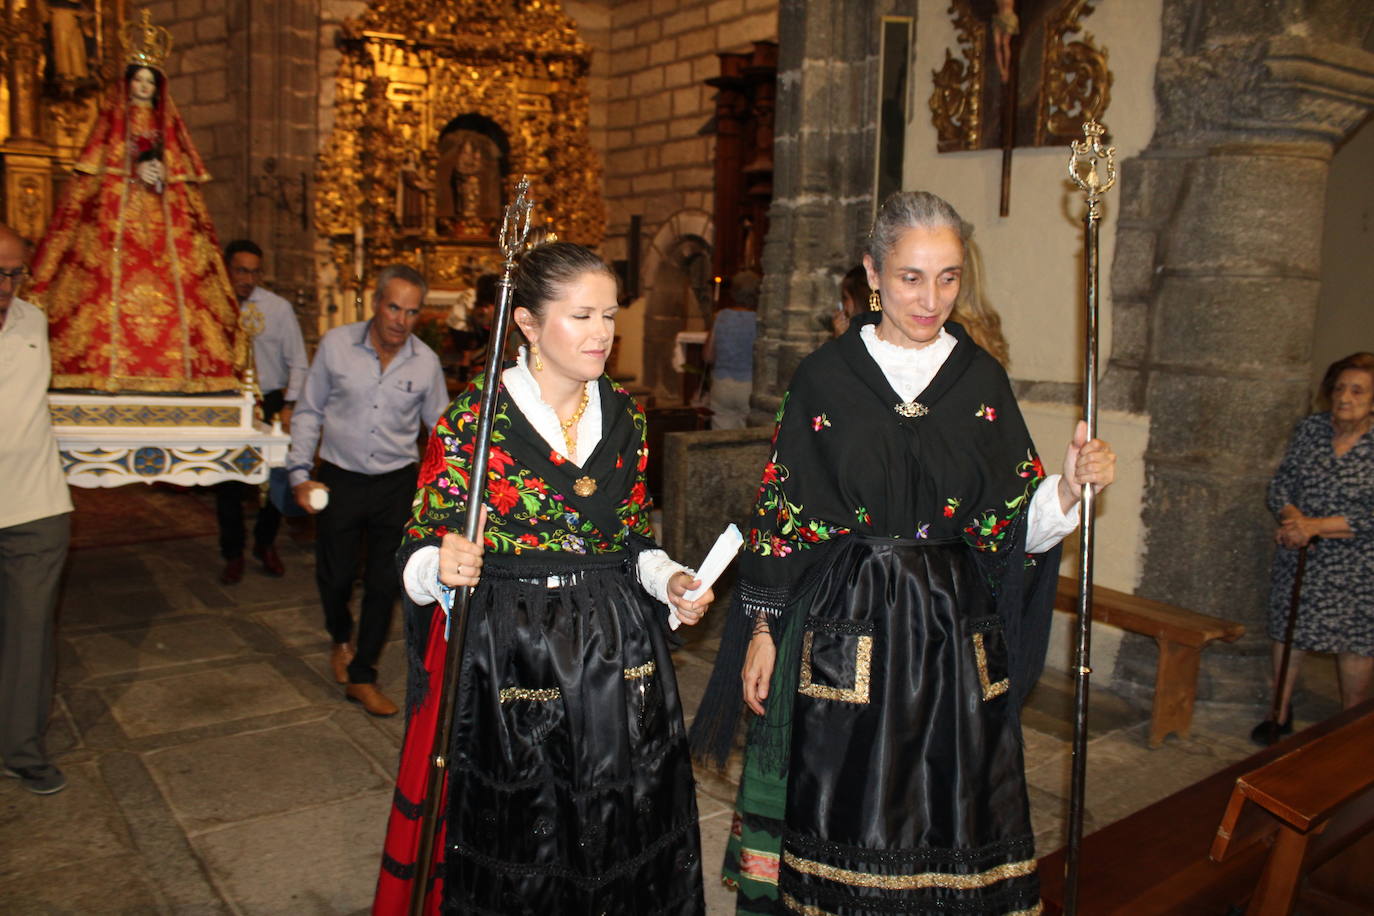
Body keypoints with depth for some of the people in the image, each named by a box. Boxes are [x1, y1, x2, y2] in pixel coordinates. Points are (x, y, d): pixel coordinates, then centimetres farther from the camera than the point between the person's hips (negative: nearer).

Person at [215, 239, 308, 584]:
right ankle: (233, 555, 25)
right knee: (228, 485, 7)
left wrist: (289, 406, -9)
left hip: (270, 403, 0)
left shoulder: (278, 307, 0)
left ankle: (265, 543, 30)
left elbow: (298, 363, 0)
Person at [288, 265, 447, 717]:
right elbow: (309, 411, 3)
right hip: (339, 480, 0)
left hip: (396, 484, 1)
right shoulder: (336, 344, -6)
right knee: (334, 576, 9)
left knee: (385, 583, 4)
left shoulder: (425, 361, -4)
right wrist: (299, 472, -4)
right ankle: (341, 640, 43)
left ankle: (361, 676, 21)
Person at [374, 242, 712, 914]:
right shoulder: (472, 417, -9)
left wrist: (667, 581, -5)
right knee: (513, 833, 9)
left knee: (617, 833, 14)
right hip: (506, 651, -3)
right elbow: (422, 545, -6)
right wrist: (442, 566, -27)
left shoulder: (625, 416, 4)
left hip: (616, 652, 4)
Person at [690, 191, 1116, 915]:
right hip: (846, 627, -2)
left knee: (950, 817, 9)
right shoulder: (824, 377, -2)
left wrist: (1068, 486, -14)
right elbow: (780, 514, 0)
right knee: (841, 821, 6)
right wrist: (763, 627, -1)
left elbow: (1012, 527, 5)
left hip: (956, 631, 2)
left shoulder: (982, 379, 4)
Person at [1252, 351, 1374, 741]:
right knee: (1288, 629, 11)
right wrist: (1294, 519, -16)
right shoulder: (1310, 428, 0)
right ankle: (1280, 713, 25)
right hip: (1299, 556, 4)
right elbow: (1280, 485, 2)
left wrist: (1316, 526, -21)